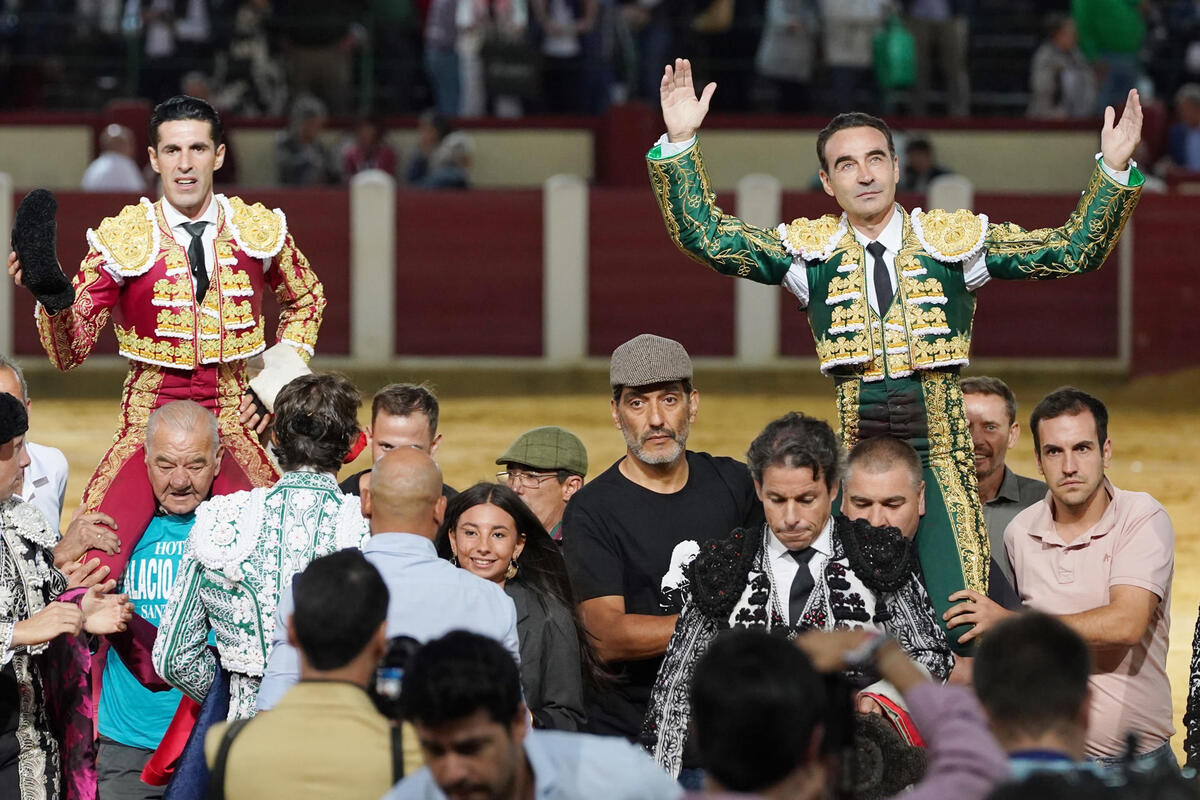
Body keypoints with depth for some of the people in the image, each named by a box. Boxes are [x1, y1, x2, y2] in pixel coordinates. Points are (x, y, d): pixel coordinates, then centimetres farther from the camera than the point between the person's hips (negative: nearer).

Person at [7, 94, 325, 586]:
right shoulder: (120, 241, -2)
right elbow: (71, 352, -4)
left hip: (233, 429, 2)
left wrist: (279, 382, 14)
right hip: (148, 428, -2)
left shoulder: (259, 232, 5)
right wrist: (52, 298, -24)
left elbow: (306, 301, 26)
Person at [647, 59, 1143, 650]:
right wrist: (680, 144, -4)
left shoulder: (954, 240, 6)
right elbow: (702, 236, 5)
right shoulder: (811, 250, 8)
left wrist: (1114, 169, -7)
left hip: (942, 461, -1)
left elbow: (1075, 250, 5)